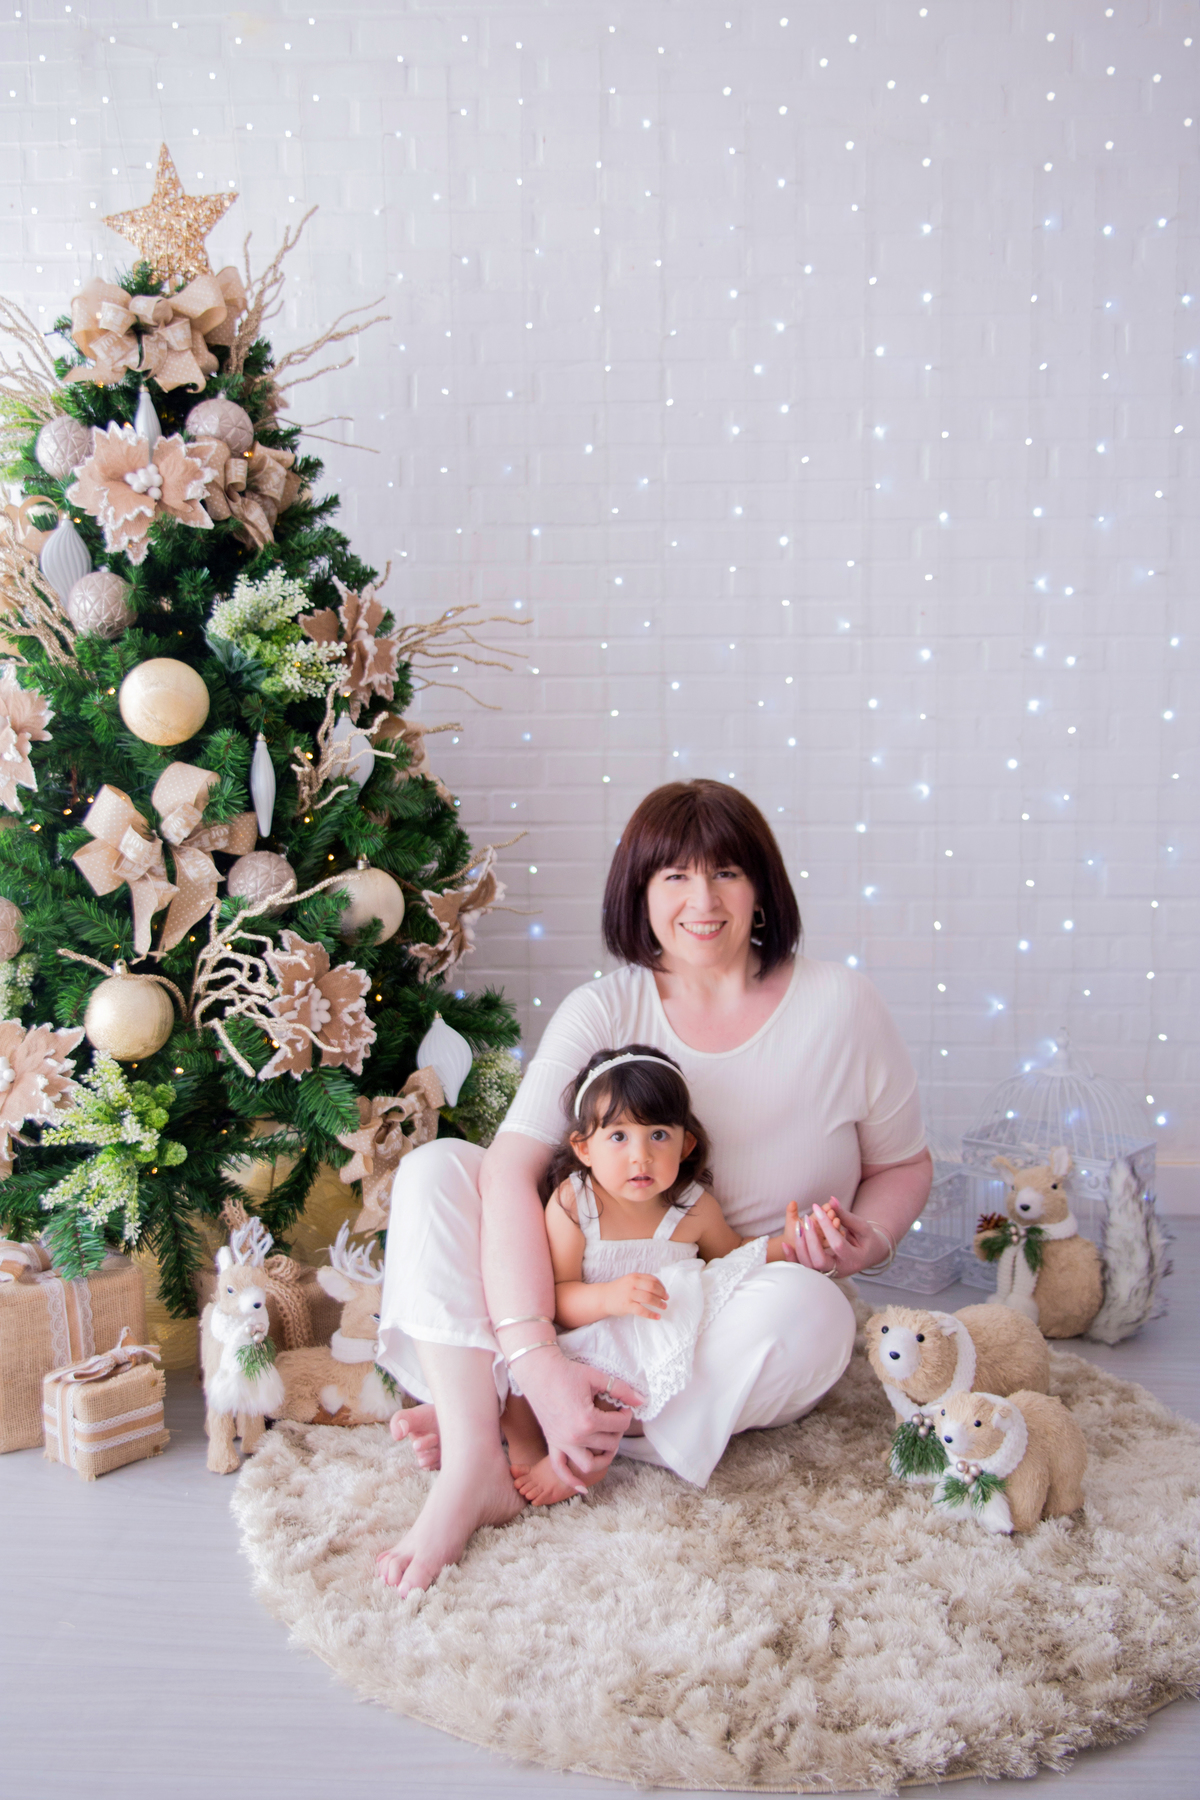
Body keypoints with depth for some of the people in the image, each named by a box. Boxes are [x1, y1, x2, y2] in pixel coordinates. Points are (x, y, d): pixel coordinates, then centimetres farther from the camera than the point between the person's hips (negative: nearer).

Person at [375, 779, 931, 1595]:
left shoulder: (837, 1004, -5)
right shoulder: (603, 1012, -6)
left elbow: (904, 1165, 8)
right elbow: (511, 1169, -21)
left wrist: (863, 1244, -16)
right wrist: (537, 1359, -34)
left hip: (739, 1324, -1)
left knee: (806, 1308, -37)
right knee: (436, 1167, -17)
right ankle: (474, 1465, -29)